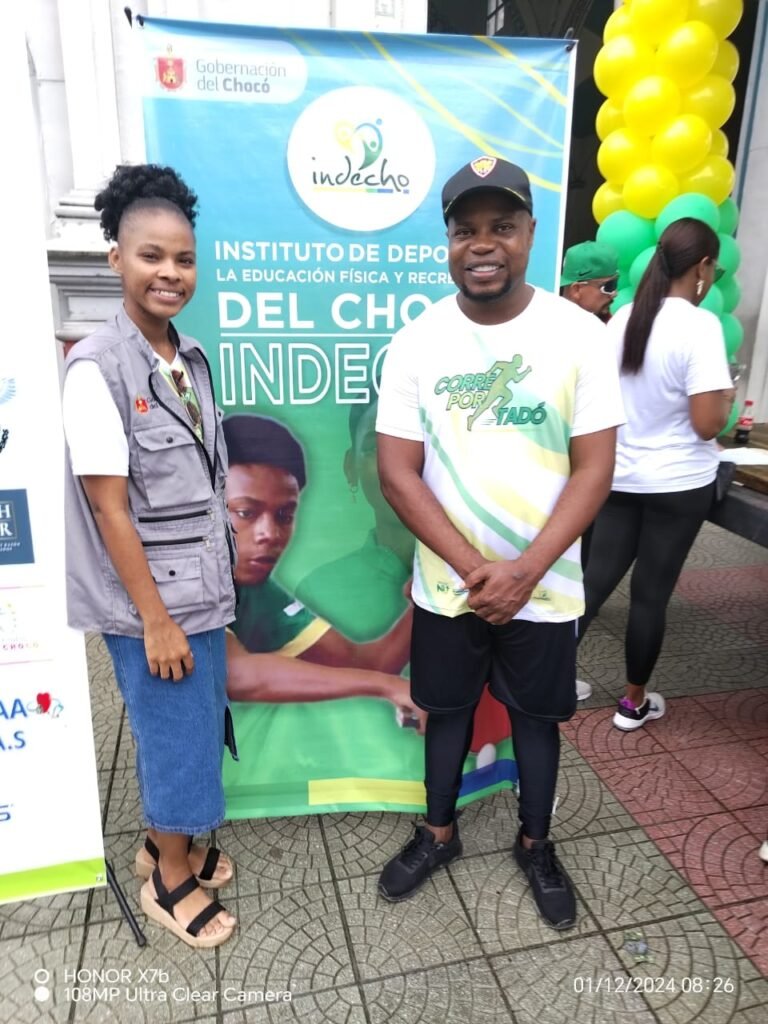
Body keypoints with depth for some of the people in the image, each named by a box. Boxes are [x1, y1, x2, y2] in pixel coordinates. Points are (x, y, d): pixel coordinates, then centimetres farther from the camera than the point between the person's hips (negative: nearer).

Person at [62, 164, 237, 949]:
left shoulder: (190, 357, 5)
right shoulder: (96, 368, -17)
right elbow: (108, 506, -18)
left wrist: (214, 585, 13)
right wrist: (155, 619, -16)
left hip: (202, 590, 7)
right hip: (150, 602, -7)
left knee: (193, 730, 20)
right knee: (177, 737, 9)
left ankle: (168, 845, 45)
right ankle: (168, 882, 34)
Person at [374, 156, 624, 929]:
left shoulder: (579, 335, -8)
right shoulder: (416, 342, -6)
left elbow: (594, 469, -9)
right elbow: (397, 474, -9)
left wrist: (523, 572, -18)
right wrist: (474, 568, -17)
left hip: (544, 586, 0)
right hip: (447, 585, 1)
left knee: (536, 715, 18)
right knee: (447, 708, 18)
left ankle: (536, 845, 43)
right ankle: (438, 833, 44)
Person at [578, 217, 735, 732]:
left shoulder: (622, 319, 2)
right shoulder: (700, 325, -16)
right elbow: (706, 423, -20)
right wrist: (727, 399, 0)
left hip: (619, 476, 5)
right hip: (679, 484, -5)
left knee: (597, 579, 13)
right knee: (652, 593, 7)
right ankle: (635, 702, 24)